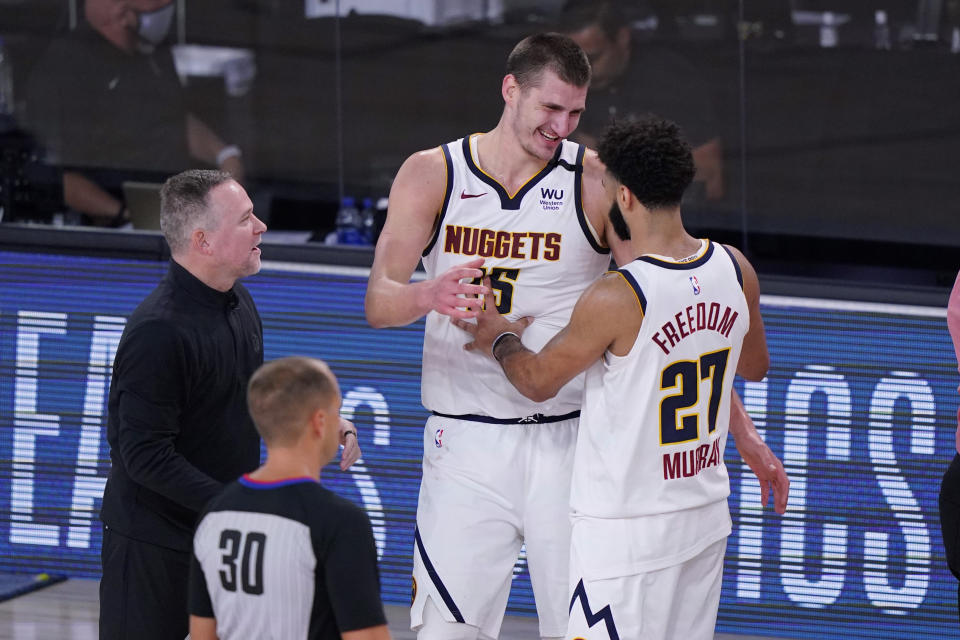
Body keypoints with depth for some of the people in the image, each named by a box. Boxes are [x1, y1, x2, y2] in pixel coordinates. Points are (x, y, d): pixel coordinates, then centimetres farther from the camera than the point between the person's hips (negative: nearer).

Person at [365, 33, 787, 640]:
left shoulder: (596, 182, -2)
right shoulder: (432, 175, 0)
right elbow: (379, 303, -8)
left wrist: (742, 431, -5)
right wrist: (428, 296, -33)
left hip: (568, 443, -1)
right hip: (466, 446, 1)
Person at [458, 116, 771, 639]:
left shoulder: (616, 299, -22)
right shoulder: (735, 271, -3)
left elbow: (539, 381, -6)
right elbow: (754, 366, 17)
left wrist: (501, 341, 14)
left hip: (627, 532, -7)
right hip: (705, 515, 7)